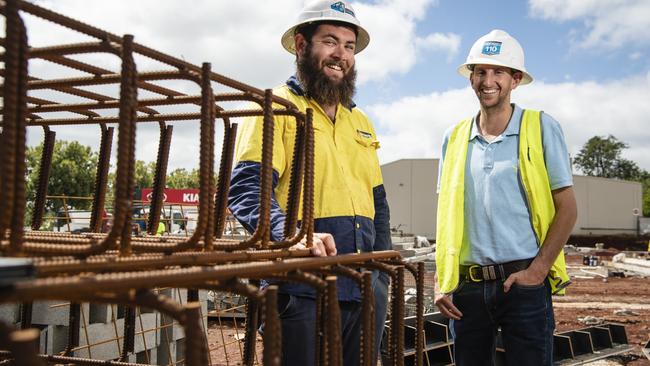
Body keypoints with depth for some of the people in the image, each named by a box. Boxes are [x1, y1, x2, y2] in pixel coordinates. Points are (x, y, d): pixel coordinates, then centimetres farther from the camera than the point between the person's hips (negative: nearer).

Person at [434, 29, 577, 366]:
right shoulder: (454, 138, 8)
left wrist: (538, 270, -12)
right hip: (467, 287, 3)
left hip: (524, 284, -3)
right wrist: (441, 282, 4)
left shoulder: (541, 128, -1)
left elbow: (566, 208, -2)